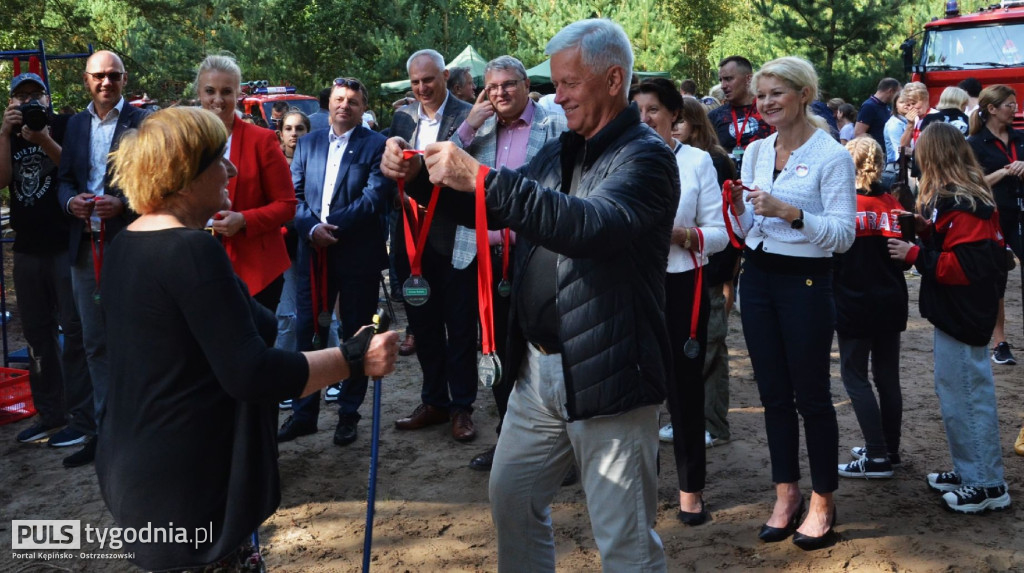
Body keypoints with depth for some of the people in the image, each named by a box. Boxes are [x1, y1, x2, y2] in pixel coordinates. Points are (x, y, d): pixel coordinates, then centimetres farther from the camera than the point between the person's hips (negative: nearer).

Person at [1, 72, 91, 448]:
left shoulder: (64, 126, 0)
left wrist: (44, 141, -25)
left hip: (67, 244, -5)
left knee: (75, 329, -5)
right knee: (37, 332, 10)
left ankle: (80, 415, -1)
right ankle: (50, 413, 19)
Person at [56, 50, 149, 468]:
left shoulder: (142, 123, -3)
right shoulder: (75, 124, 14)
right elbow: (64, 178, 15)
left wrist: (122, 203, -20)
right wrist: (70, 201, -6)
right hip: (86, 245, 6)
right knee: (95, 343, 12)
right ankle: (103, 429, 23)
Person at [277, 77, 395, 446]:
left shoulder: (376, 146, -2)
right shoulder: (308, 144, 11)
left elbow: (375, 197, -14)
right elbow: (293, 195, 5)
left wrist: (332, 225, -18)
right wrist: (312, 228, -13)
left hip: (358, 256, -4)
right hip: (313, 255, 4)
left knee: (355, 336, 7)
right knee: (307, 332, 6)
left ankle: (349, 415, 19)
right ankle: (304, 412, 17)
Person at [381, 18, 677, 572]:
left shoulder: (646, 156, -12)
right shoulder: (558, 153, 12)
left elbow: (591, 225, -30)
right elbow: (488, 209, 18)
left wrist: (482, 178, -34)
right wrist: (418, 175, 0)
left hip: (606, 376, -7)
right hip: (537, 366, 8)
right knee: (511, 497, 17)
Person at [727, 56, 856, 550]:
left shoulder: (831, 156, -10)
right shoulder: (756, 152, 8)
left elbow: (844, 234, -15)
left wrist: (788, 211, -26)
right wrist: (737, 207, -8)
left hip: (806, 282, -6)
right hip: (758, 278, 6)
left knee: (811, 397, 4)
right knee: (774, 394, 12)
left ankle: (822, 502, 19)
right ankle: (786, 494, 25)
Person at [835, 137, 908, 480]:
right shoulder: (892, 205, 2)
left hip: (854, 306, -5)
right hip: (891, 303, 5)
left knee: (855, 376, 2)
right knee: (887, 377, 13)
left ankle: (877, 457, -1)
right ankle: (890, 449, 23)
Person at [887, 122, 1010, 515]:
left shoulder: (962, 205, -20)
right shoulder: (968, 196, 12)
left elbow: (965, 264, -24)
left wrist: (914, 254, -18)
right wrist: (925, 229, 5)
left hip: (962, 316, -11)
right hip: (957, 311, 11)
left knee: (965, 396, -2)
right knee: (955, 392, 18)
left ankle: (988, 485, 8)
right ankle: (969, 472, 29)